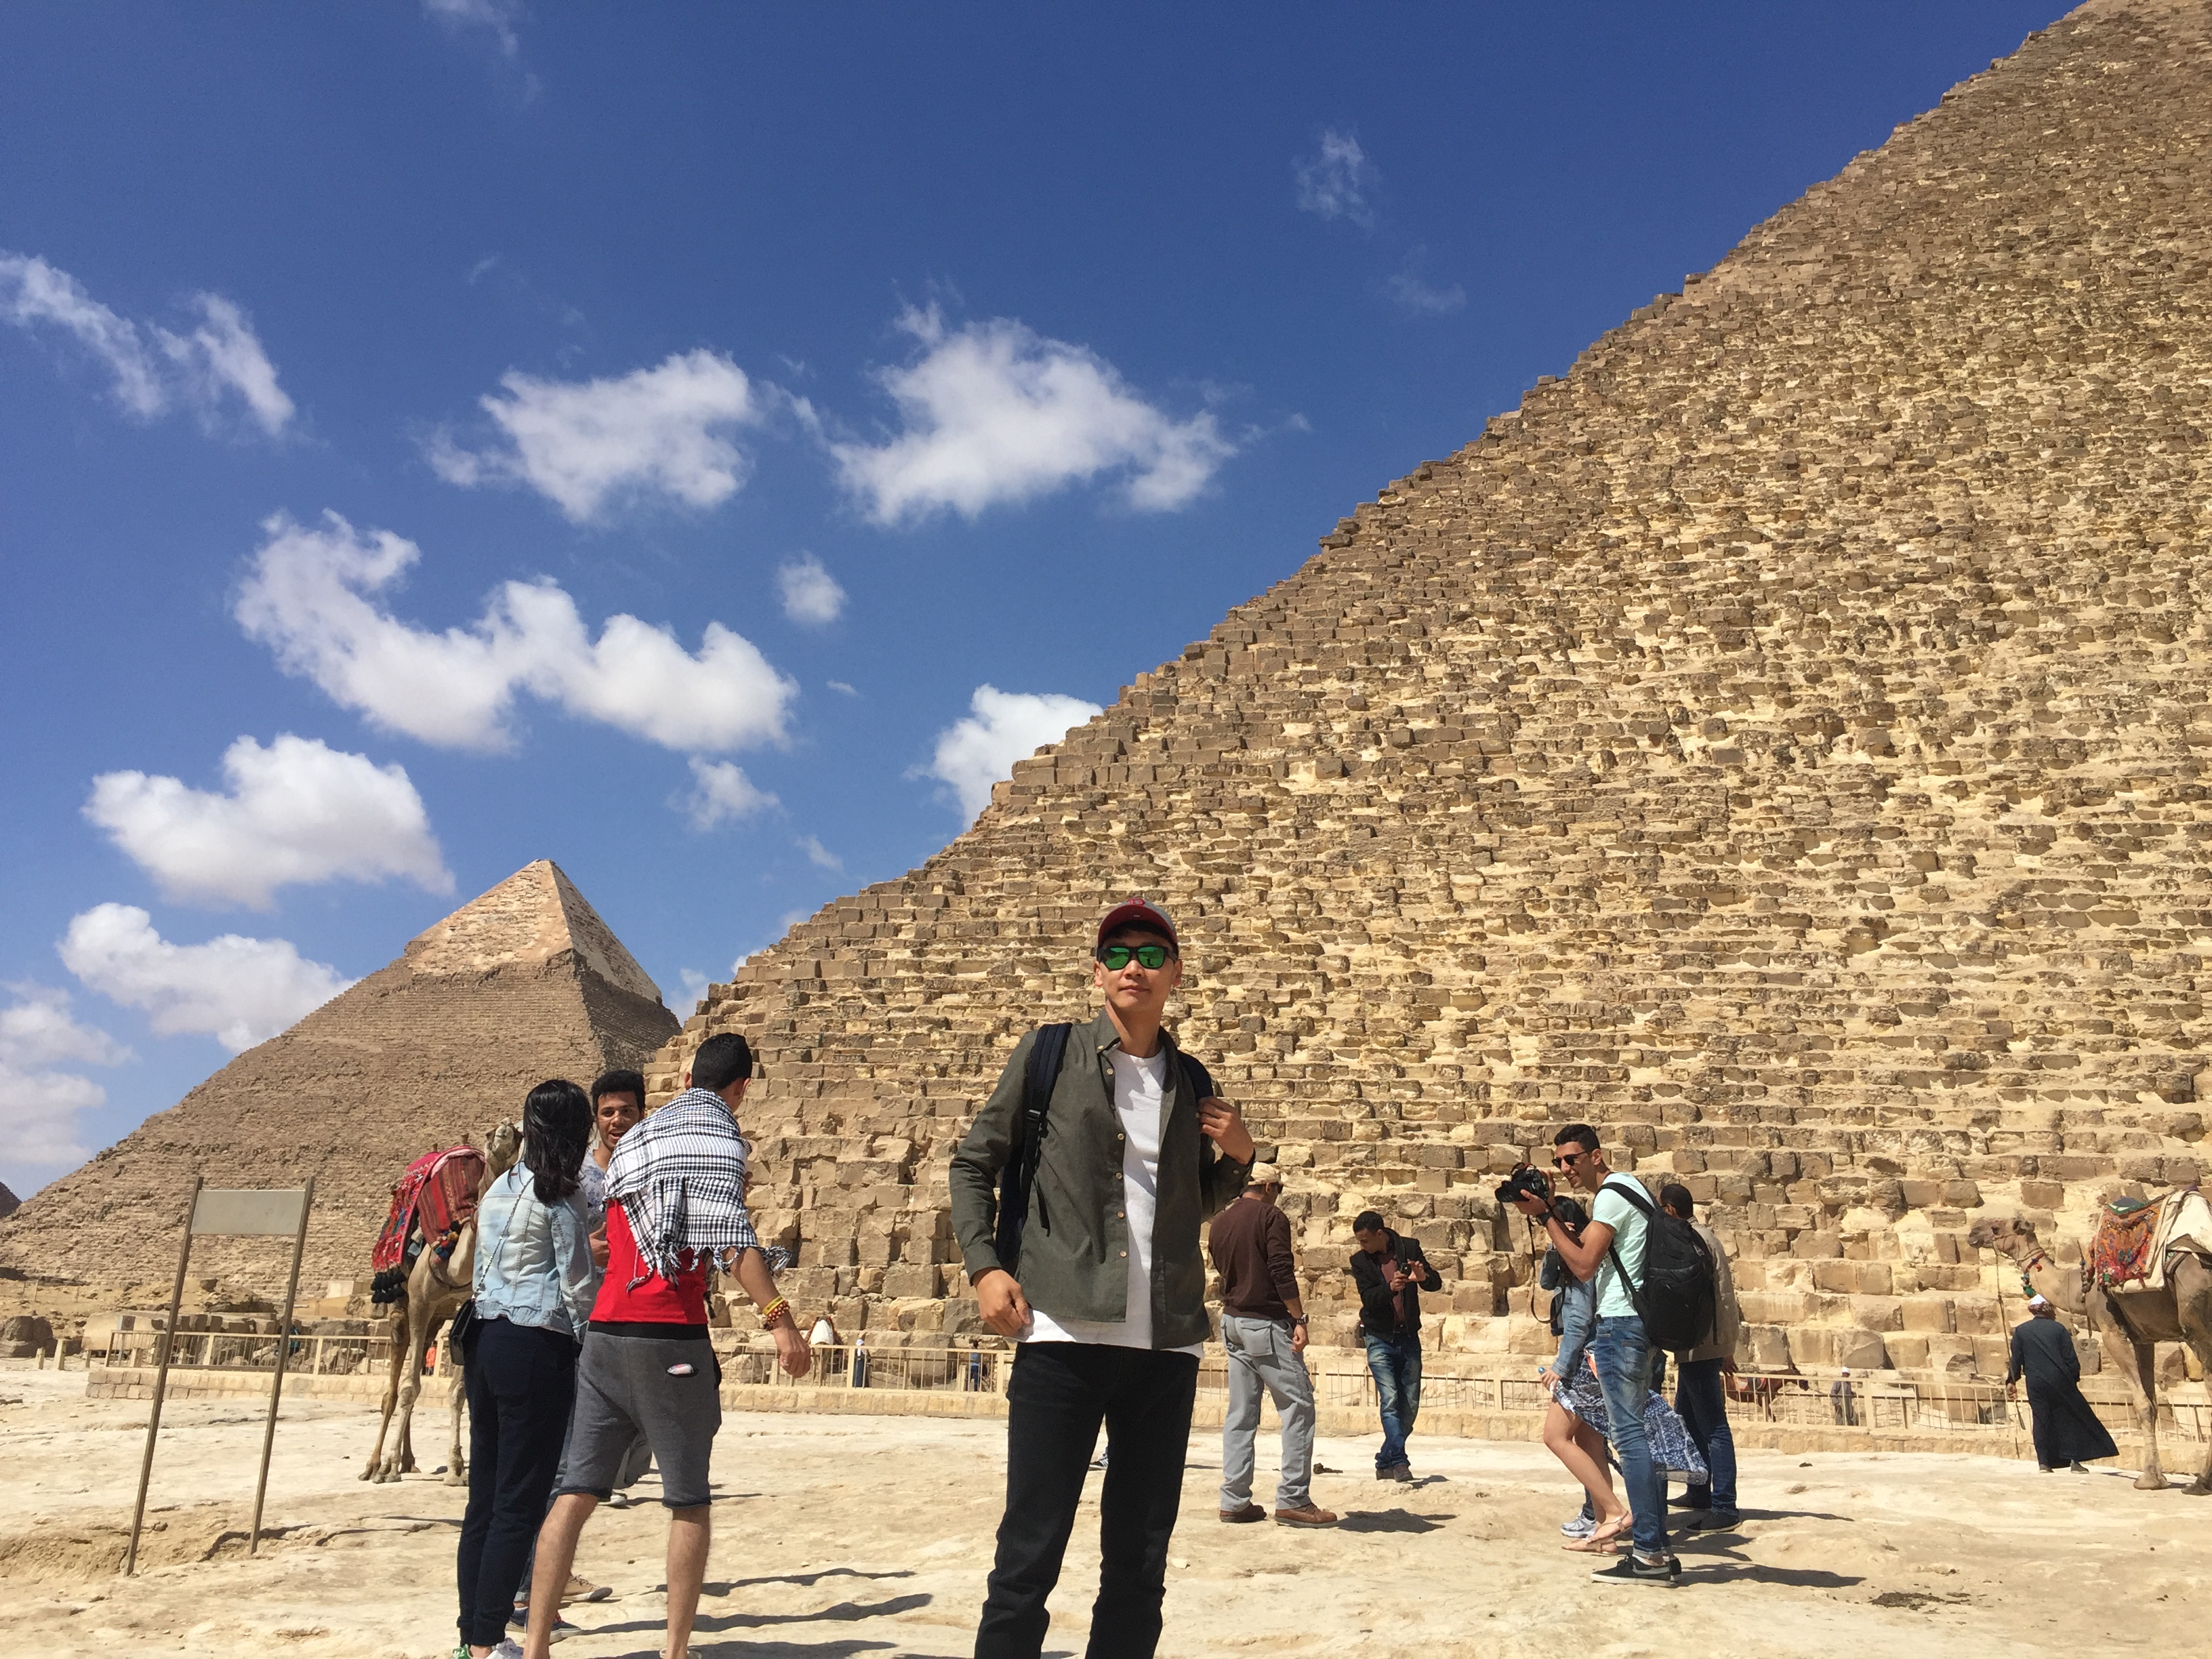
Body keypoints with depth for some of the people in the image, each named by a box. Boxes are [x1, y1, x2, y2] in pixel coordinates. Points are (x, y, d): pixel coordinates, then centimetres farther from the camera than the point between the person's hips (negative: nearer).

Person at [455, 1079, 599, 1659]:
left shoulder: (498, 1188, 13)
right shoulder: (560, 1194, -10)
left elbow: (481, 1271, 16)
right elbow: (579, 1285, -8)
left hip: (486, 1340, 8)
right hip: (536, 1349, -8)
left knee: (485, 1495, 12)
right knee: (521, 1500, -1)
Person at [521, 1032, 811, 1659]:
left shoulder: (635, 1137, 20)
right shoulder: (716, 1132, -4)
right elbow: (731, 1236, -16)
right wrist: (779, 1319, -19)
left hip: (603, 1331, 7)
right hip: (668, 1334, -6)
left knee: (575, 1494, 6)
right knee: (689, 1501, 4)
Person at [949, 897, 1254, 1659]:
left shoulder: (1191, 1081, 13)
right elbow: (974, 1164, 8)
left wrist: (1238, 1156, 4)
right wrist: (985, 1266, -5)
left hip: (1167, 1341, 4)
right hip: (1064, 1332, -4)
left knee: (1140, 1562, 11)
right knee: (1029, 1556, -4)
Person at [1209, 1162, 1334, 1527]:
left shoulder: (1219, 1223, 12)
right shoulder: (1270, 1217, -9)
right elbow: (1283, 1273, -17)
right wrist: (1299, 1320, -16)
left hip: (1232, 1322, 8)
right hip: (1266, 1323, -8)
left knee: (1240, 1413, 9)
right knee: (1298, 1407, -3)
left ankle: (1234, 1500, 7)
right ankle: (1293, 1501, -5)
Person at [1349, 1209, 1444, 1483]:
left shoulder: (1410, 1248, -1)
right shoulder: (1360, 1260, -3)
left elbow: (1436, 1284, -2)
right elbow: (1368, 1299, -13)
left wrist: (1423, 1277, -26)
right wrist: (1391, 1288, -32)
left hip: (1408, 1337, 2)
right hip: (1380, 1339, -2)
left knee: (1409, 1406, 5)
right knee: (1390, 1401, -15)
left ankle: (1385, 1462, 18)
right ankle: (1399, 1462, -13)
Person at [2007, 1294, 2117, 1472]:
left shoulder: (2020, 1331, 4)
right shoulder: (2059, 1329, 0)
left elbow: (2016, 1360, 3)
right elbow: (2071, 1359, -1)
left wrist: (2011, 1381, 11)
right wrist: (2075, 1379, 11)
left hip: (2035, 1384, 1)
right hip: (2060, 1382, -1)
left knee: (2041, 1420, 4)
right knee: (2069, 1419, 10)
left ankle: (2044, 1462, 0)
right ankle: (2074, 1459, 8)